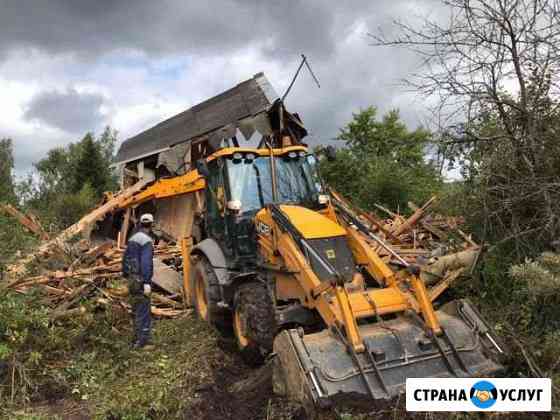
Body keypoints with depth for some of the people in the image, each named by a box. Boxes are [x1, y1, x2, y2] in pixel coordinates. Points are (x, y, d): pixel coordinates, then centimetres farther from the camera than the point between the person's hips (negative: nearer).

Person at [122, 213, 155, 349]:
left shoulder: (132, 239, 11)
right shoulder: (147, 241, -16)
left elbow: (125, 258, 15)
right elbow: (146, 262, -23)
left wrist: (126, 276, 22)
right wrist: (147, 282, -23)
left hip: (132, 278, 9)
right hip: (141, 280, -9)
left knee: (136, 310, 16)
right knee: (144, 311, -4)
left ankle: (137, 339, 24)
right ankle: (143, 342, -1)